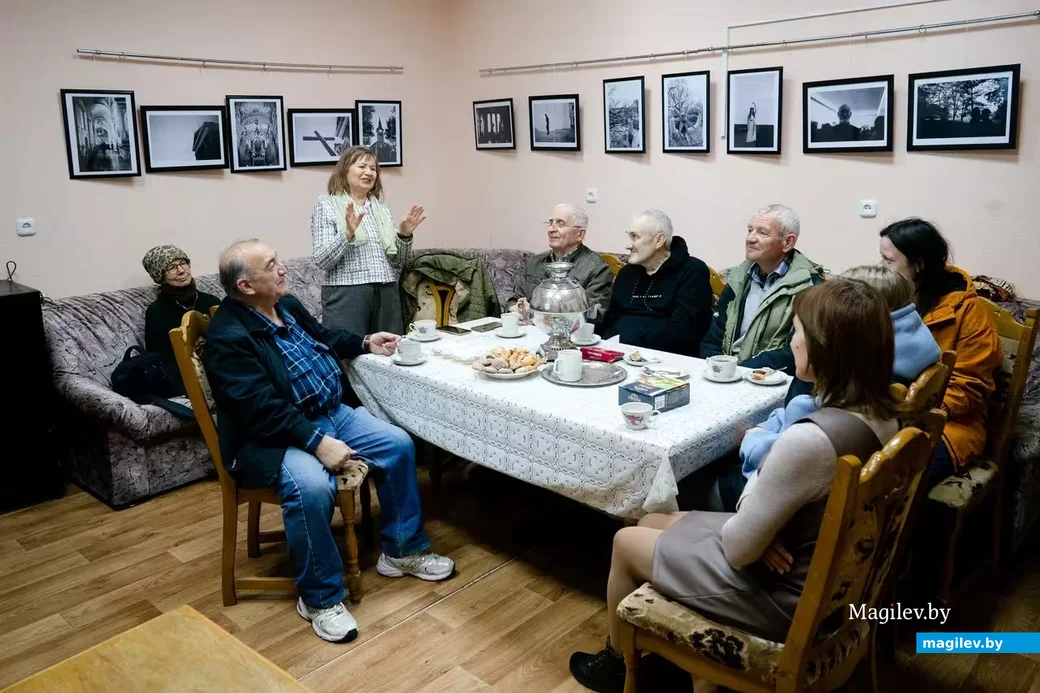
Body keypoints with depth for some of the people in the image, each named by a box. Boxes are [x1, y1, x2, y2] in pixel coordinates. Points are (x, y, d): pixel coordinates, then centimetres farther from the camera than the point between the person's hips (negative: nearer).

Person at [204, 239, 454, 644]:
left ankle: (402, 549, 15)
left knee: (399, 444, -1)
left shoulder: (287, 304, 6)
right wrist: (318, 442, -32)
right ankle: (320, 597, -13)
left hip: (331, 414, 9)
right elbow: (264, 409, -27)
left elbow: (324, 338, 27)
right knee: (311, 485, -35)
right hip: (273, 437, -9)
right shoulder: (228, 337, -20)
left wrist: (365, 343, 15)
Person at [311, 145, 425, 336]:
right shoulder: (326, 205, 1)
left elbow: (398, 262, 14)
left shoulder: (382, 209, 14)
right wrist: (348, 233, -22)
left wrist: (404, 235, -3)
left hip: (387, 295, 5)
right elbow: (322, 261, -9)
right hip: (346, 295, -5)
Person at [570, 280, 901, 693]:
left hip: (783, 596, -8)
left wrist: (749, 528, -5)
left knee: (626, 542, 10)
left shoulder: (811, 440, -35)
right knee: (655, 521, 20)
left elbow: (739, 548, -25)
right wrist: (754, 504, -11)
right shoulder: (882, 414, -6)